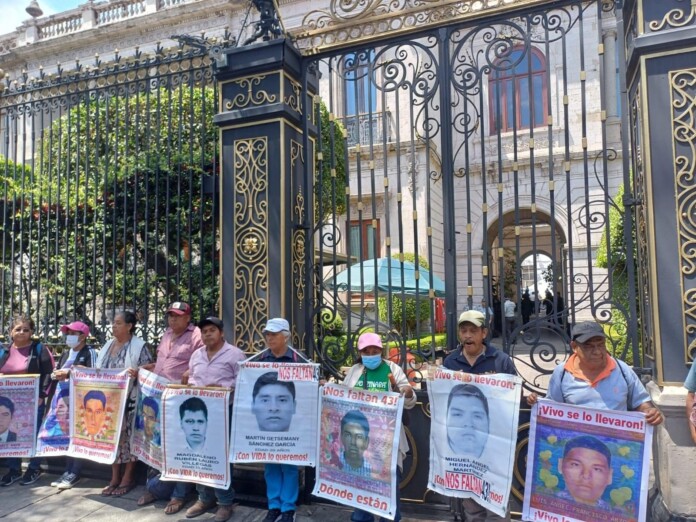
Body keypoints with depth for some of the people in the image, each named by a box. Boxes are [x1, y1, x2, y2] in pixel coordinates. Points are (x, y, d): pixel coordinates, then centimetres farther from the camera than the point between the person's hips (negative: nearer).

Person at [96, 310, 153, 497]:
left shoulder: (139, 346, -7)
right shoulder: (108, 345, 14)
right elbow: (99, 370, 21)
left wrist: (137, 373, -30)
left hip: (129, 400, -6)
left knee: (128, 436, -1)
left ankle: (128, 478, 11)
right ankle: (115, 477, 20)